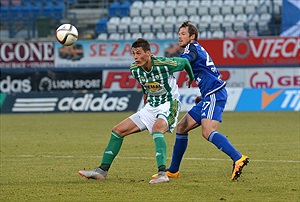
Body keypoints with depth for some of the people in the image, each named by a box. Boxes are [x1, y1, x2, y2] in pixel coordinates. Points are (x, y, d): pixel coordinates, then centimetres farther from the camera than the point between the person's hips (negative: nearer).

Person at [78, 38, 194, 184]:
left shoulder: (164, 64, -22)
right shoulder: (135, 69, -5)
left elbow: (185, 62, -1)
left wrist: (191, 79, 17)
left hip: (168, 106, -7)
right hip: (150, 107, 7)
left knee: (157, 128, -38)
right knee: (118, 131, 4)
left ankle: (162, 174, -47)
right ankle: (102, 170, 12)